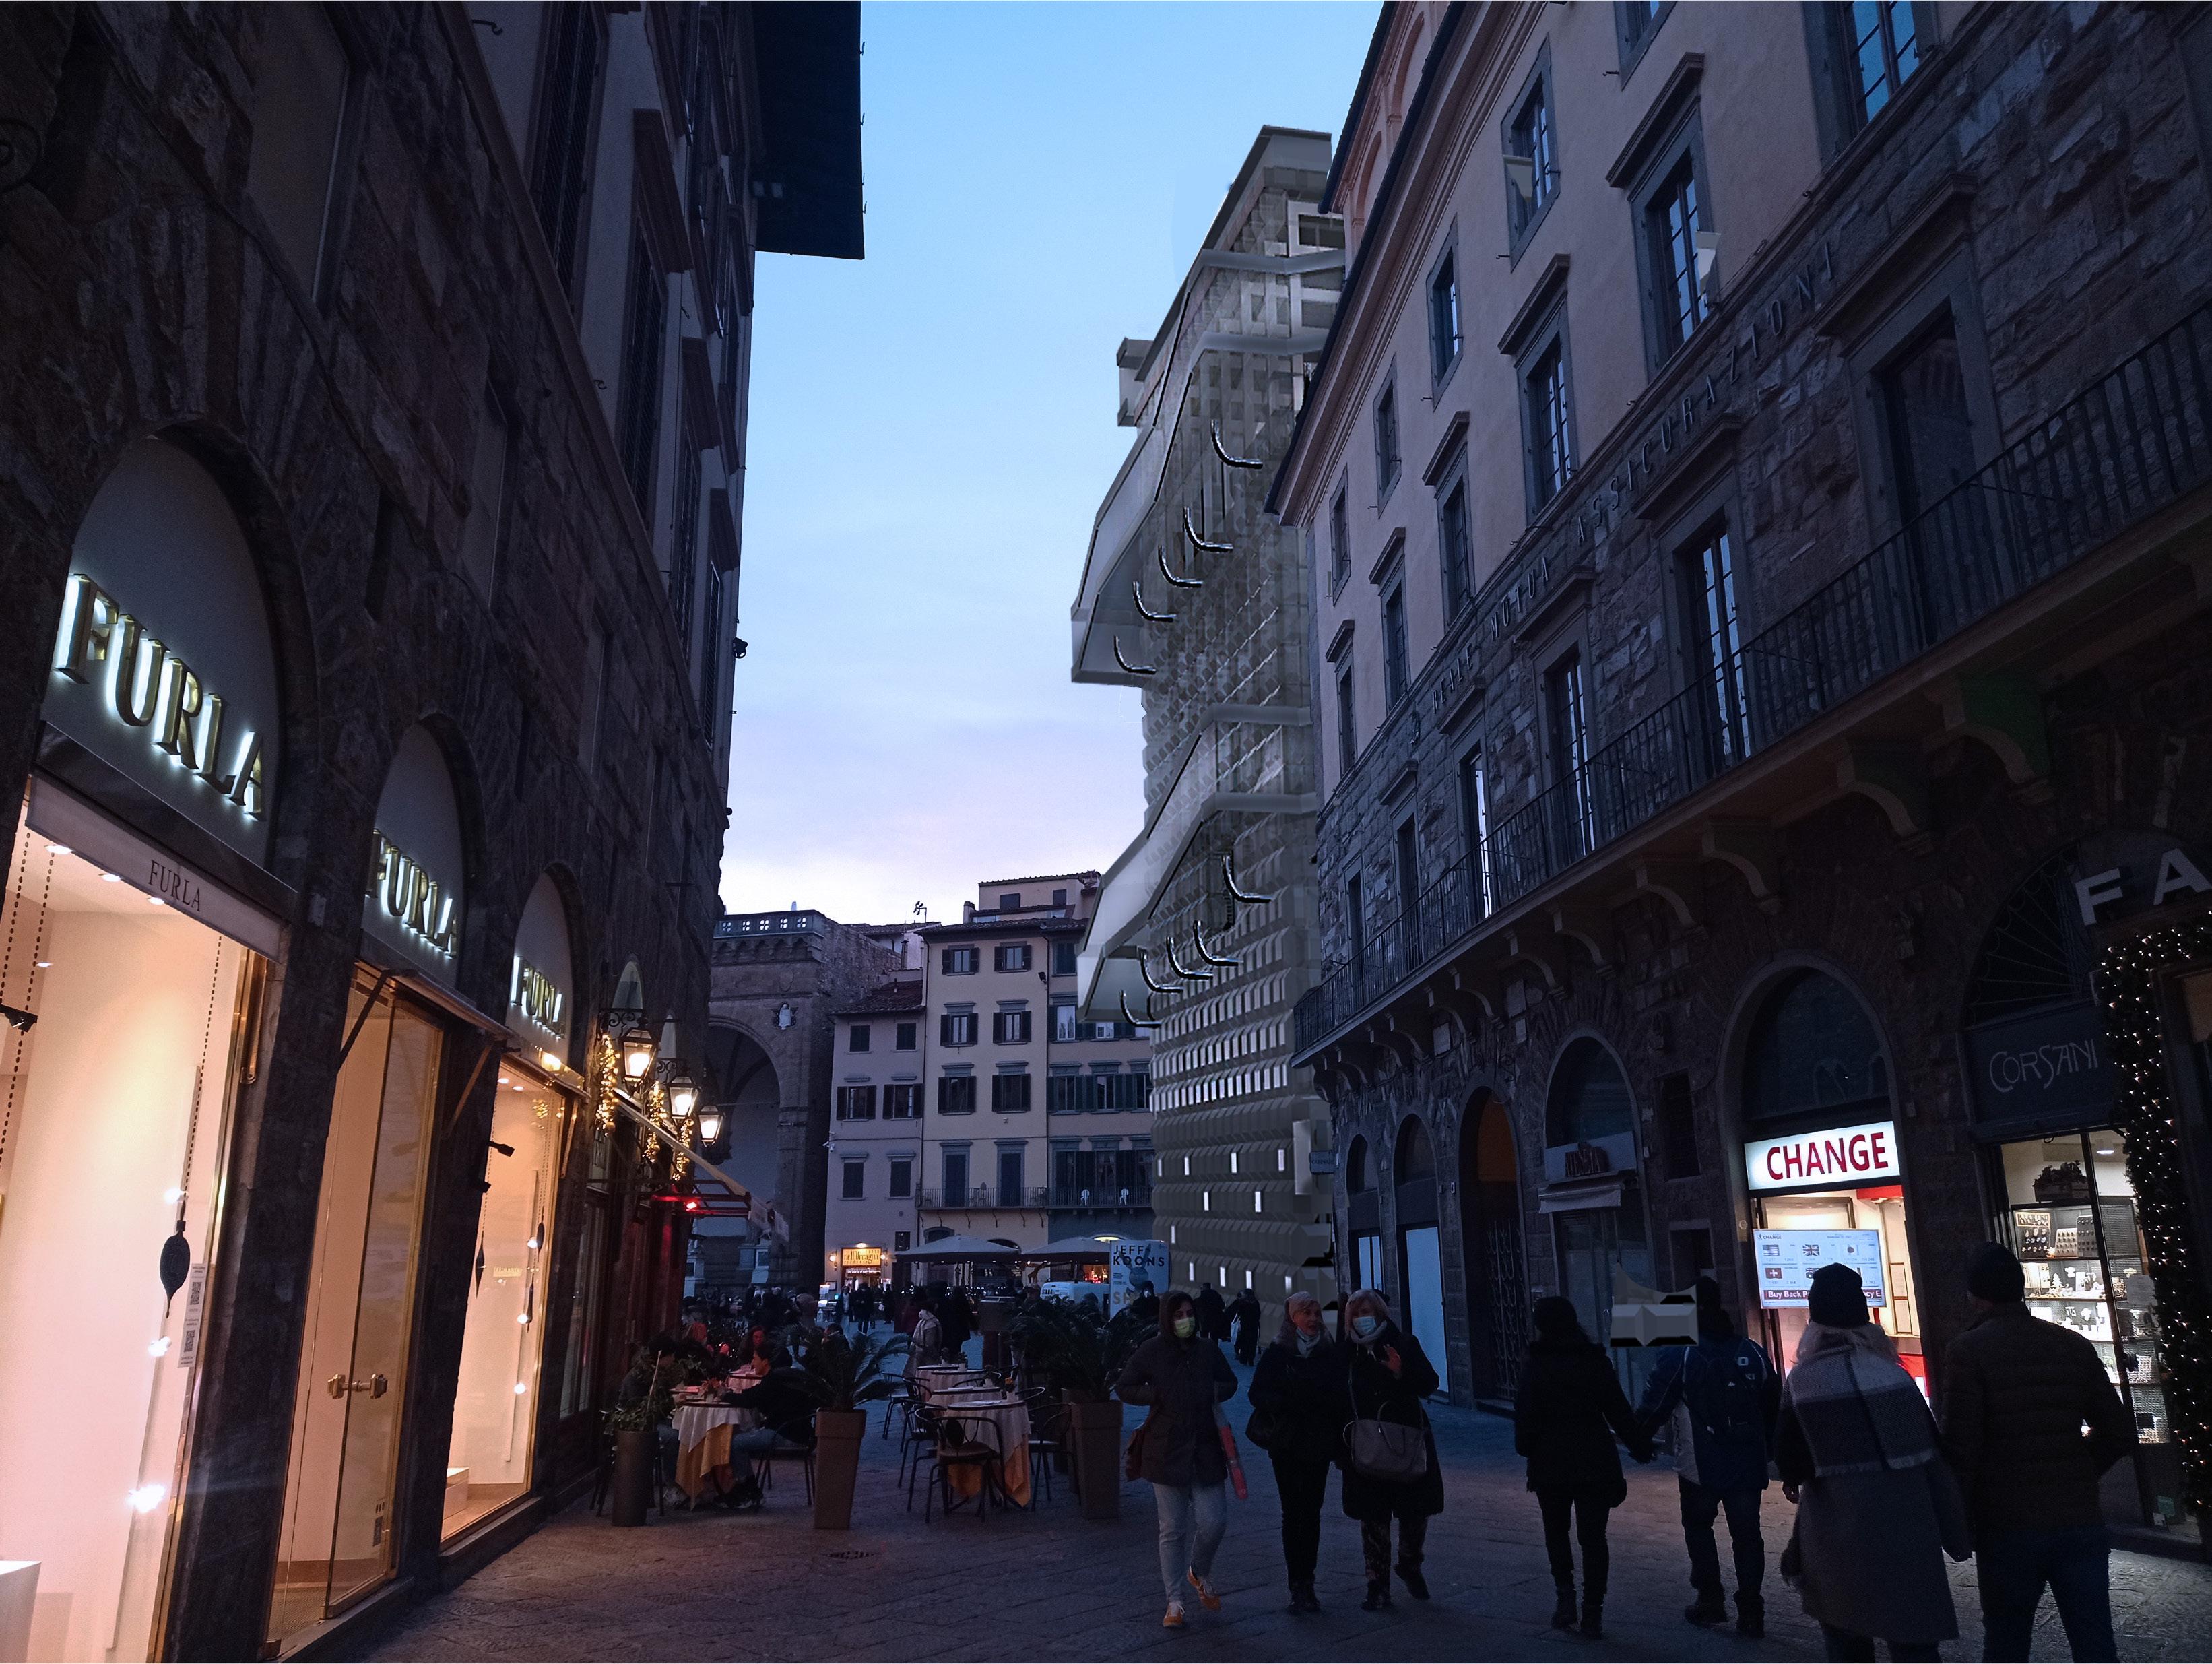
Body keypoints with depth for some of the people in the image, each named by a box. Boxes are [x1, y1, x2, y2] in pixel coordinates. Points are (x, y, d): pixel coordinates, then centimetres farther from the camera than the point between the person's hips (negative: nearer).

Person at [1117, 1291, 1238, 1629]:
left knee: (1214, 1521, -3)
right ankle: (1174, 1600, 16)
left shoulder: (1207, 1348, 4)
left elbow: (1230, 1382, 17)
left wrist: (1215, 1392, -4)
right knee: (1172, 1529, 4)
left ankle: (1199, 1574, 28)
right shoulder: (1151, 1351, -4)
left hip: (1206, 1449, 2)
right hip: (1167, 1451, -2)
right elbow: (1123, 1388, 1)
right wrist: (1158, 1395, -13)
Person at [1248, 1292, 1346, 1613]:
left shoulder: (1331, 1353, 8)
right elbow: (1258, 1393, -5)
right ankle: (1300, 1586, 2)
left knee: (1311, 1513, 4)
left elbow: (1343, 1397, 10)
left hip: (1319, 1444, 2)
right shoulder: (1276, 1354, 0)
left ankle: (1304, 1585, 12)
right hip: (1287, 1445, -2)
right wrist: (1286, 1403, -23)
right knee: (1295, 1513, -4)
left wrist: (1344, 1442, 3)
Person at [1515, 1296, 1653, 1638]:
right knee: (1592, 1536, 6)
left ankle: (1565, 1594, 4)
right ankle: (1593, 1612, 5)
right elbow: (1619, 1411, 3)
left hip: (1551, 1462, -2)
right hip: (1595, 1461, 2)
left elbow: (1526, 1416, -9)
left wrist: (1525, 1448, 5)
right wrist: (1640, 1446, 13)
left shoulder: (1536, 1364, -8)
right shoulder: (1596, 1360, 1)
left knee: (1555, 1530, 16)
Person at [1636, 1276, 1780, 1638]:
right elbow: (1773, 1405, 12)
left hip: (1700, 1466, -3)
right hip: (1748, 1464, 4)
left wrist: (1637, 1436, 9)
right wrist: (1766, 1449, 23)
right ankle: (1750, 1611, 7)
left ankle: (1710, 1599, 15)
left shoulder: (1679, 1356, -13)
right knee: (1746, 1532, 9)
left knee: (1698, 1527, 15)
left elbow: (1654, 1406, -10)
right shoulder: (1753, 1353, 4)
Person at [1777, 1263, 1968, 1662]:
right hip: (1905, 1529, 1)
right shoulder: (1893, 1373, -2)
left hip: (1837, 1535, -1)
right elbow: (1934, 1458, -1)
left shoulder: (1800, 1382, -7)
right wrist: (1955, 1532, 6)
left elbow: (1790, 1464, -4)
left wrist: (1795, 1479, 19)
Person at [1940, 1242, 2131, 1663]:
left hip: (2008, 1527, -4)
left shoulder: (1969, 1351, -9)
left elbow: (1960, 1447, -13)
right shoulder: (2074, 1346, 5)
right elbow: (2118, 1433, 8)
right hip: (2080, 1521, 4)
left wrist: (1962, 1518, 1)